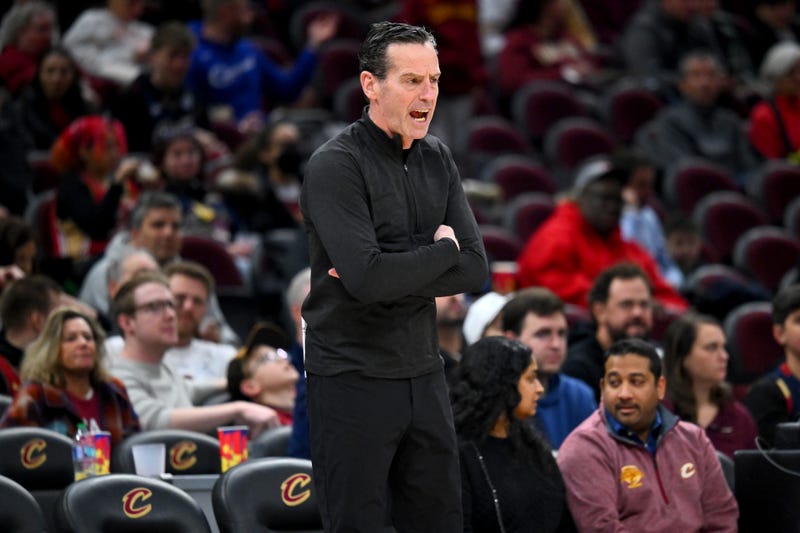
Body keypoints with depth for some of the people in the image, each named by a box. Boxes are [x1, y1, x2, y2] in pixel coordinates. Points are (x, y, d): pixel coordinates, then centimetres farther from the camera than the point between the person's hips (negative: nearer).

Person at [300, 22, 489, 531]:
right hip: (354, 380, -6)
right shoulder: (336, 165, -13)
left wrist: (391, 276, -16)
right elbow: (366, 277, -25)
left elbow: (476, 269, -2)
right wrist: (442, 251, -10)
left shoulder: (437, 158, 7)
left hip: (424, 374, 6)